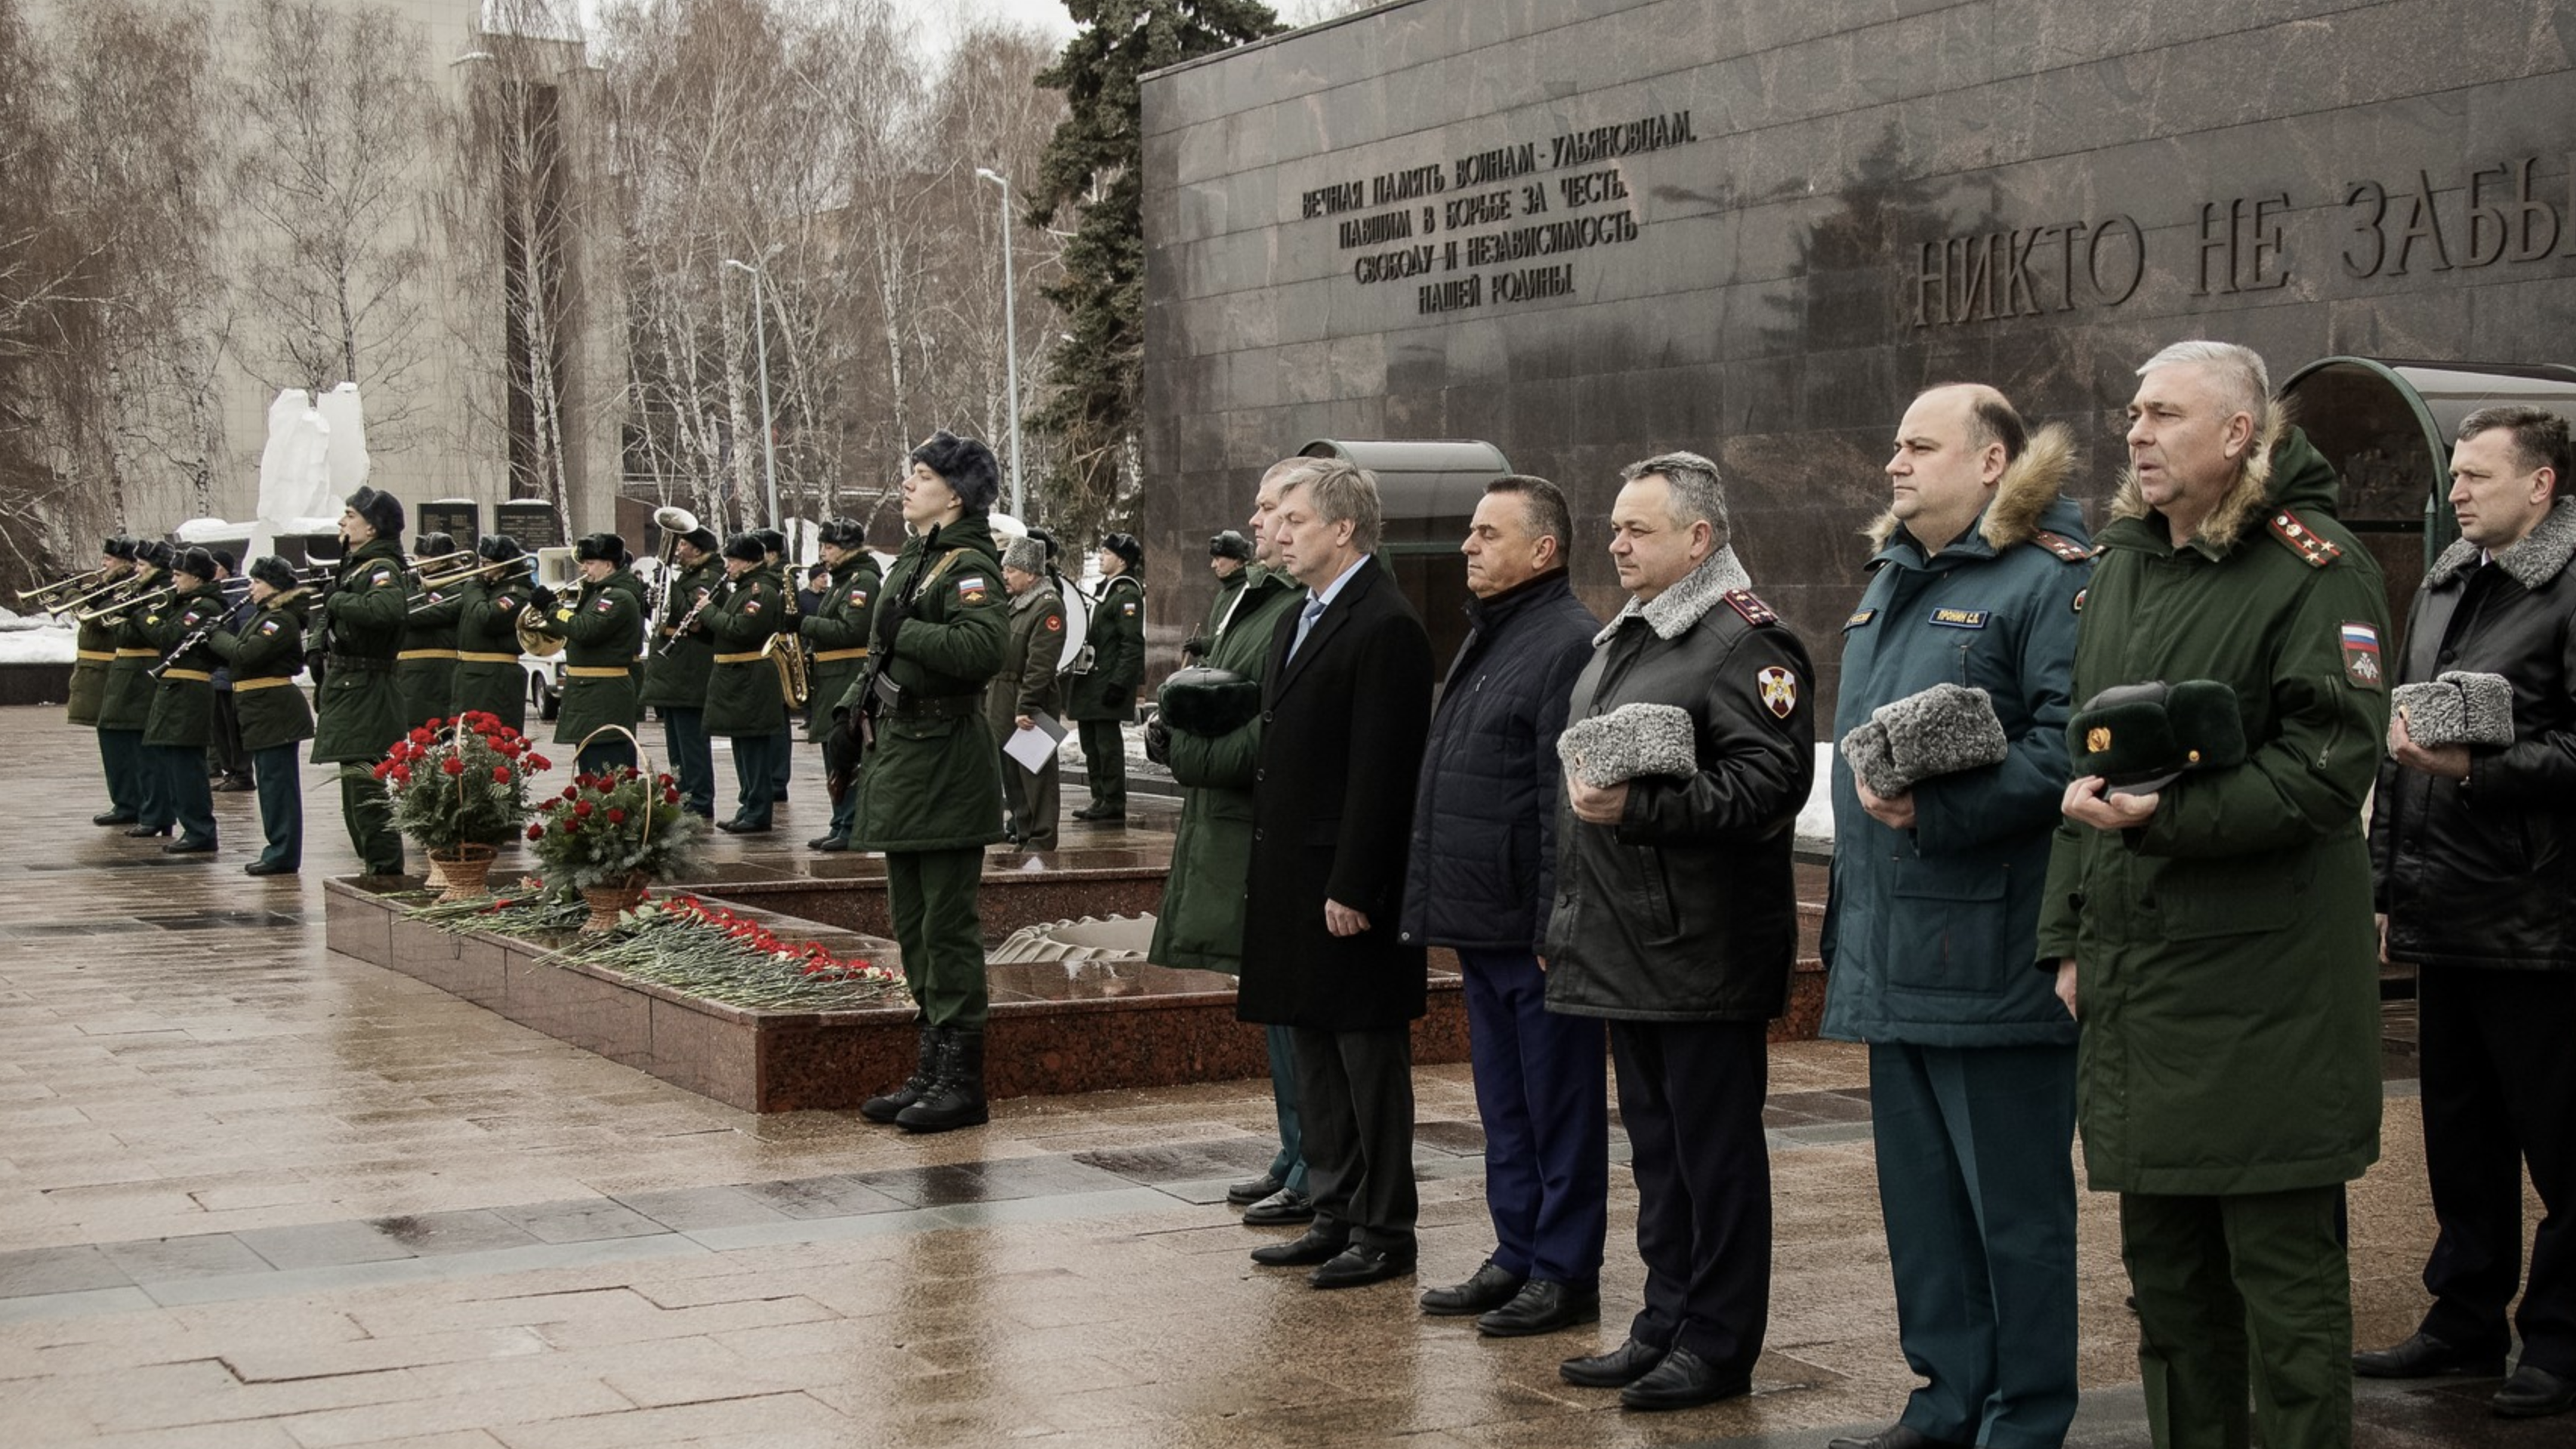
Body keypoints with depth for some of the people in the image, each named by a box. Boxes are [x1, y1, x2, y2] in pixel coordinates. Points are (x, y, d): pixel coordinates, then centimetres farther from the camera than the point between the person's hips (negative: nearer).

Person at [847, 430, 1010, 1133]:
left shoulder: (970, 566, -13)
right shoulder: (912, 560, 15)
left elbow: (983, 648, -31)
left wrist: (905, 632, -21)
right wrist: (859, 701, 11)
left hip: (945, 762, -10)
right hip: (901, 755, 10)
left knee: (946, 923, -5)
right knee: (912, 921, 14)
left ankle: (962, 1081, 1)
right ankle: (932, 1067, 23)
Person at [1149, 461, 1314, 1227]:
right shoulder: (1247, 595, 15)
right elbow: (1206, 692, 23)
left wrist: (1202, 758, -13)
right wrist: (1178, 725, 4)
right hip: (1232, 828, 10)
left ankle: (1316, 1178, 3)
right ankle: (1295, 1157, 28)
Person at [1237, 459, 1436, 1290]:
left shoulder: (1386, 628, -15)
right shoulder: (1297, 622, 16)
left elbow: (1380, 774, -19)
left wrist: (1352, 887, -21)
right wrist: (1265, 873, 14)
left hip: (1349, 888, -10)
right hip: (1291, 880, 10)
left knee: (1370, 1059, 0)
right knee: (1315, 1058, 15)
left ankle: (1385, 1231, 8)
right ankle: (1335, 1215, 25)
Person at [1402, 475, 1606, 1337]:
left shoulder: (1569, 644, -15)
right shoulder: (1488, 638, 16)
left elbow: (1569, 799, -20)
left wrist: (1555, 924, -22)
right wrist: (1440, 905, 17)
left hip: (1536, 928, -10)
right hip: (1483, 925, 10)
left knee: (1558, 1104, 1)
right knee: (1504, 1104, 16)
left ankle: (1565, 1274, 9)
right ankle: (1517, 1256, 26)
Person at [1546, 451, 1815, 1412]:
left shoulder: (1746, 642, -12)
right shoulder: (1621, 639, 18)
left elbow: (1768, 783, -23)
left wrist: (1640, 808, -27)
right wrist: (1569, 918, 23)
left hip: (1702, 954, -9)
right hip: (1624, 951, 9)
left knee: (1714, 1147, -1)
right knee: (1656, 1144, 16)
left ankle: (1719, 1345, 8)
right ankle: (1665, 1326, 25)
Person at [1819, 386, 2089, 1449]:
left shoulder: (2050, 579, -9)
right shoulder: (1891, 584, 20)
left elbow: (2069, 745, -21)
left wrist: (1940, 812, -24)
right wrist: (1849, 908, 19)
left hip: (1991, 953, -9)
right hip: (1893, 952, 9)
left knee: (2014, 1201, 1)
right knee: (1919, 1192, 15)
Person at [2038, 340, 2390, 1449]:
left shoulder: (2312, 569, -7)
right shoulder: (2121, 567, 16)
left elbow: (2328, 766, -16)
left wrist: (2168, 817, -24)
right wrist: (2068, 935, 15)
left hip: (2261, 998, -7)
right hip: (2133, 975, 7)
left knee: (2283, 1272, 0)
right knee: (2165, 1269, 14)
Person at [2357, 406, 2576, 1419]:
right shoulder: (2443, 587, 16)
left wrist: (2474, 768, -23)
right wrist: (2387, 882, 18)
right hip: (2443, 916, 8)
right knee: (2460, 1134, 16)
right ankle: (2468, 1322, 26)